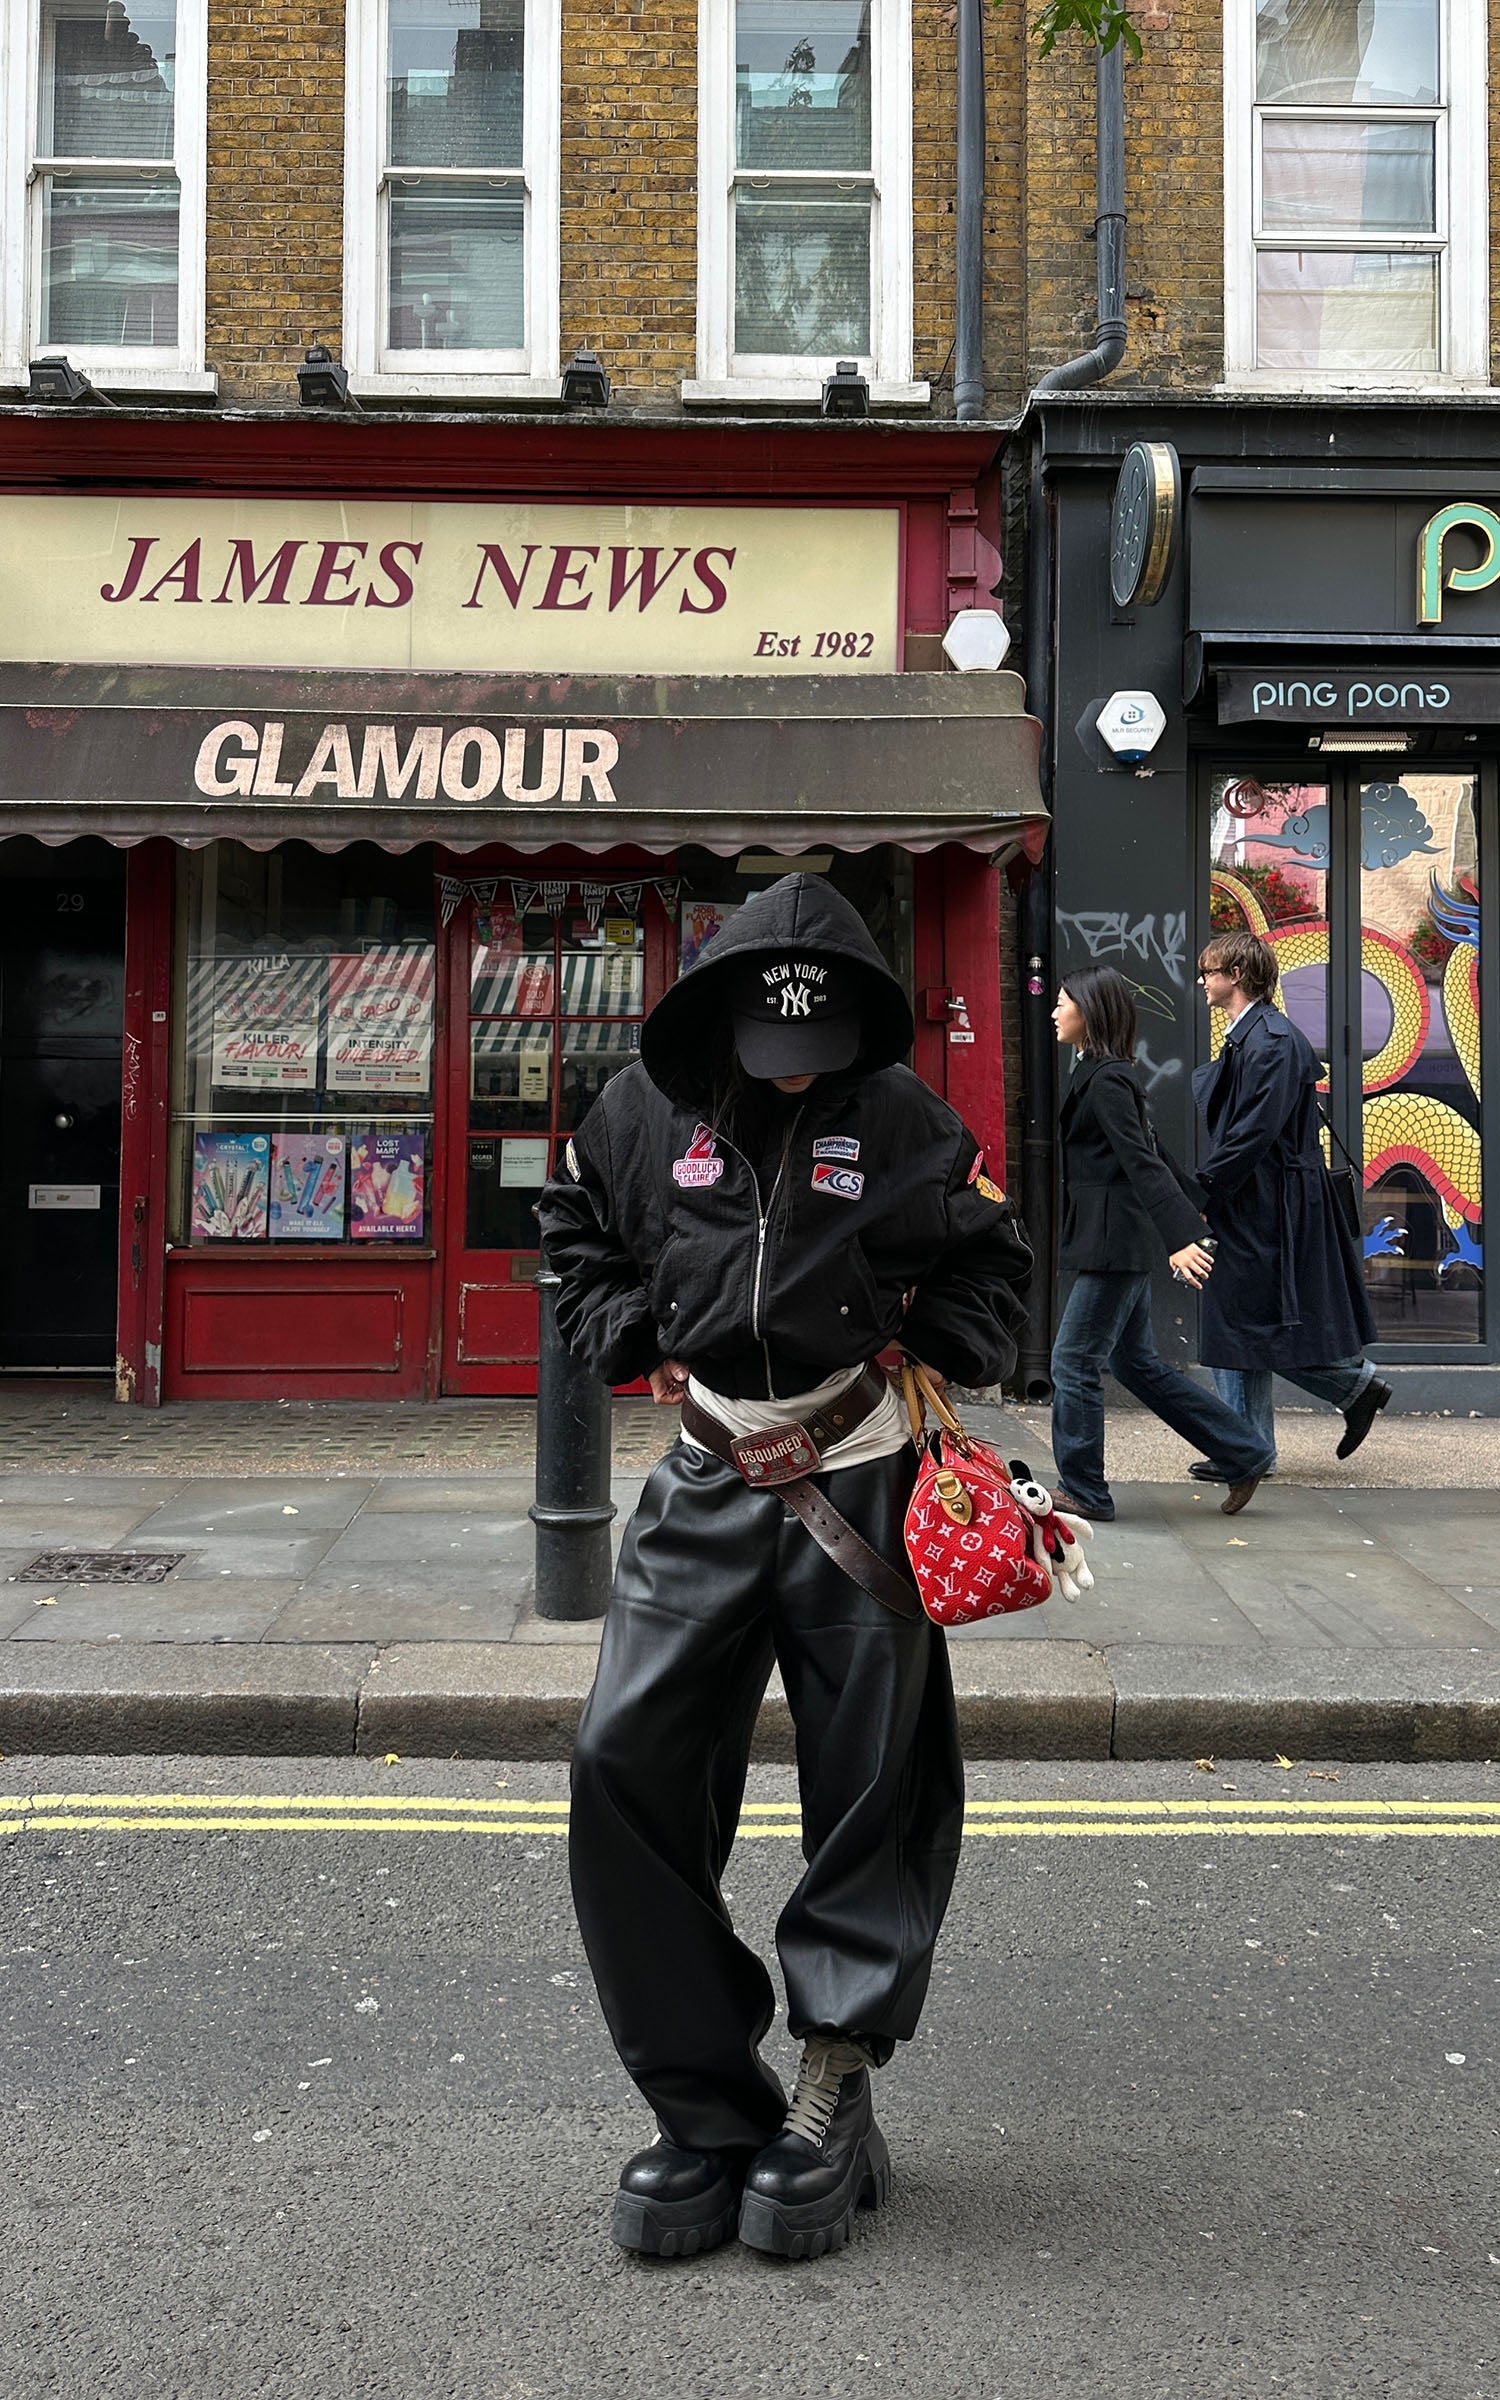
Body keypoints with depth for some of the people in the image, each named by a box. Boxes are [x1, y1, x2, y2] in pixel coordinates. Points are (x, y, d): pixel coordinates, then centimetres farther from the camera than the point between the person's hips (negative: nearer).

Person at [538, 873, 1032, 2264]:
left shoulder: (901, 1117, -3)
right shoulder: (647, 1106, 0)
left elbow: (990, 1261, 10)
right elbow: (577, 1228, 17)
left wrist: (929, 1367, -2)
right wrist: (630, 1347, 5)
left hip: (861, 1482, -1)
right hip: (707, 1481, 2)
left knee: (873, 1791, 3)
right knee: (624, 1764, -7)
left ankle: (832, 2097, 18)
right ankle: (707, 2107, 4)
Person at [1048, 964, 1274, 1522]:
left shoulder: (1105, 1080, -15)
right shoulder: (1104, 1073, 14)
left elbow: (1141, 1162, -23)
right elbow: (1150, 1151, 23)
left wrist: (1179, 1238, -29)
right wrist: (1192, 1206, 32)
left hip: (1114, 1240, -10)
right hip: (1120, 1240, 10)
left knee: (1074, 1361, -2)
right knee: (1135, 1362, 14)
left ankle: (1083, 1492, 8)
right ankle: (1243, 1455, 20)